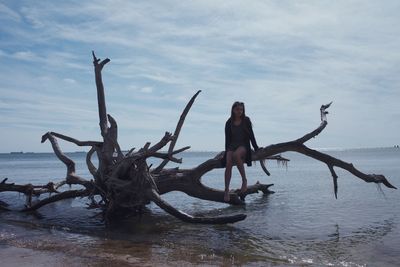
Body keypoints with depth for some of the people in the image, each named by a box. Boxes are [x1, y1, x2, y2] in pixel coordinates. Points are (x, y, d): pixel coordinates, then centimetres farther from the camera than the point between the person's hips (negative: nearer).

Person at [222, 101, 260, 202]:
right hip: (232, 146, 2)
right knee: (228, 164, -23)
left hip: (243, 145, -2)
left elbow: (251, 135, 7)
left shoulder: (246, 120, 7)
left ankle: (244, 180, -29)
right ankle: (226, 190, -23)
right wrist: (226, 151, 4)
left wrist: (256, 148, 3)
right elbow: (227, 138, 11)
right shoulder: (229, 123, 9)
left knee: (236, 155, -38)